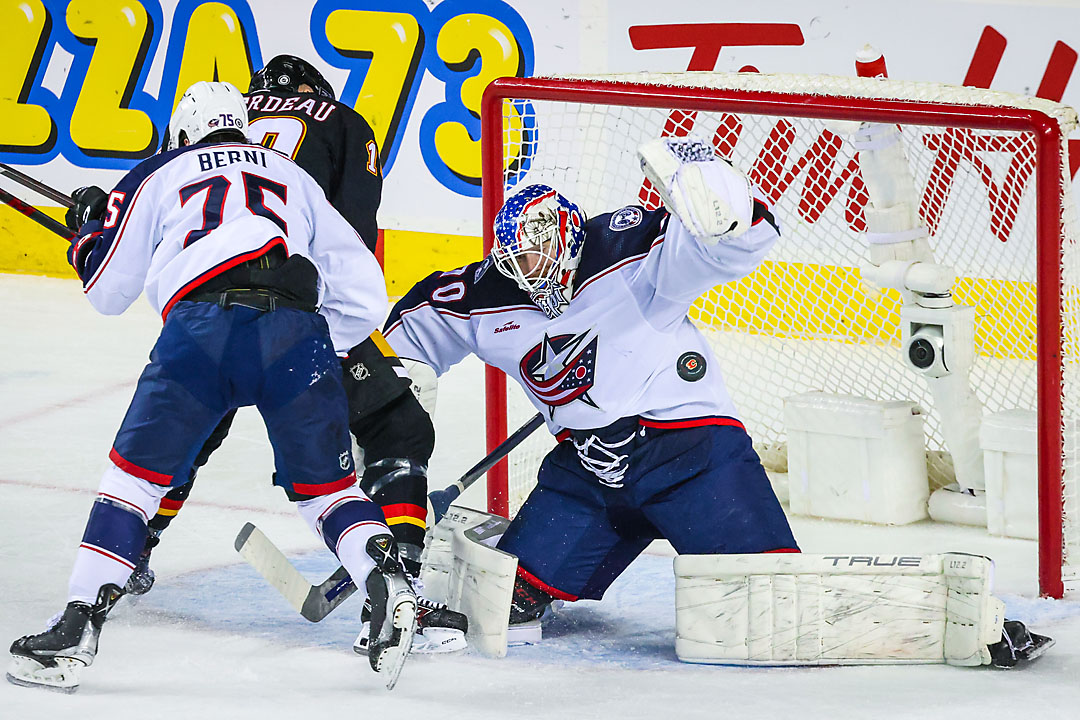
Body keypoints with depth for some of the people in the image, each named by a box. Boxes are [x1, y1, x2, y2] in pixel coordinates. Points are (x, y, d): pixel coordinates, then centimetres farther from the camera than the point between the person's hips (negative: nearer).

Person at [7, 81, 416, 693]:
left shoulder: (158, 176, 27)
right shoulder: (294, 179, 33)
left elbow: (108, 292, 29)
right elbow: (361, 293, 26)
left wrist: (89, 229, 47)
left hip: (201, 326, -2)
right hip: (296, 331, 2)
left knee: (137, 474, 10)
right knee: (325, 485, 14)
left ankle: (78, 628, 4)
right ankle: (389, 585, -10)